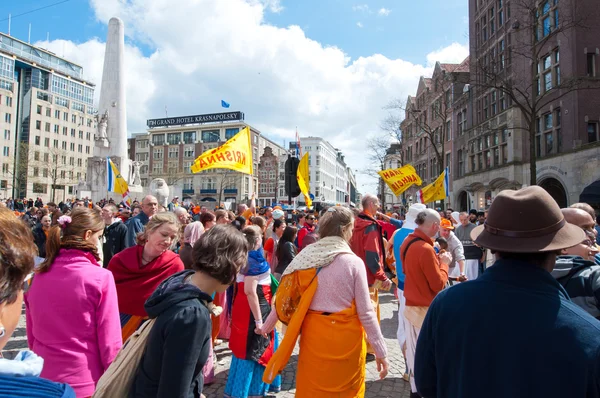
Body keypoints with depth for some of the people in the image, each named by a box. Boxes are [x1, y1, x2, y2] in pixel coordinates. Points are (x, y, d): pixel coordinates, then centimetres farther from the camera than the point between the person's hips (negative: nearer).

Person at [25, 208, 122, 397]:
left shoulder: (39, 275, -3)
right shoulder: (101, 278, -18)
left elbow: (31, 334, 8)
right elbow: (110, 342, -15)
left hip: (43, 377, 5)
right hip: (84, 382, -4)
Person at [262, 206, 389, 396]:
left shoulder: (305, 257, -6)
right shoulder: (354, 262, -15)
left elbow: (285, 296, 1)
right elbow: (365, 312, -12)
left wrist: (266, 326, 16)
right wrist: (380, 350, -3)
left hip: (313, 333, 3)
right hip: (345, 337, -3)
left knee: (312, 387, 22)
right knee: (345, 389, 20)